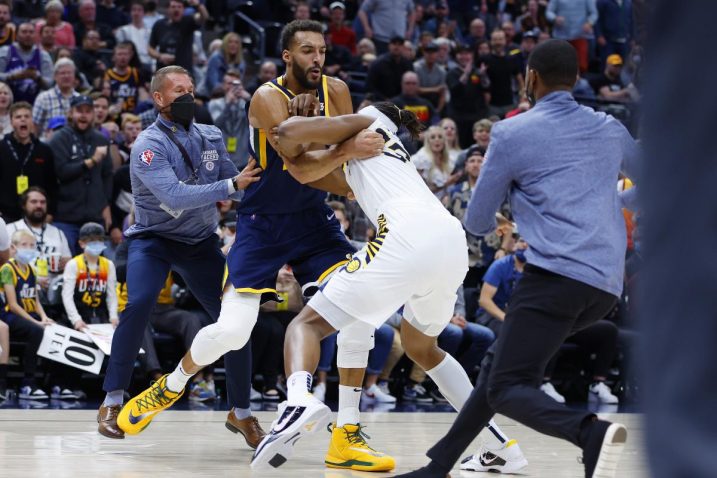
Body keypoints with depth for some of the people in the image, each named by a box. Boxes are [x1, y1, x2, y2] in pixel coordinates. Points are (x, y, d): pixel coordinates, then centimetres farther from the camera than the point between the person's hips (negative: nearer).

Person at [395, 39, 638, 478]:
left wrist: (494, 221, 34)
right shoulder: (609, 129, 18)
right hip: (607, 286, 7)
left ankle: (591, 433, -38)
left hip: (557, 274, -7)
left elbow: (477, 223, 12)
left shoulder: (512, 133, 3)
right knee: (501, 362, 20)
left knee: (507, 388, -10)